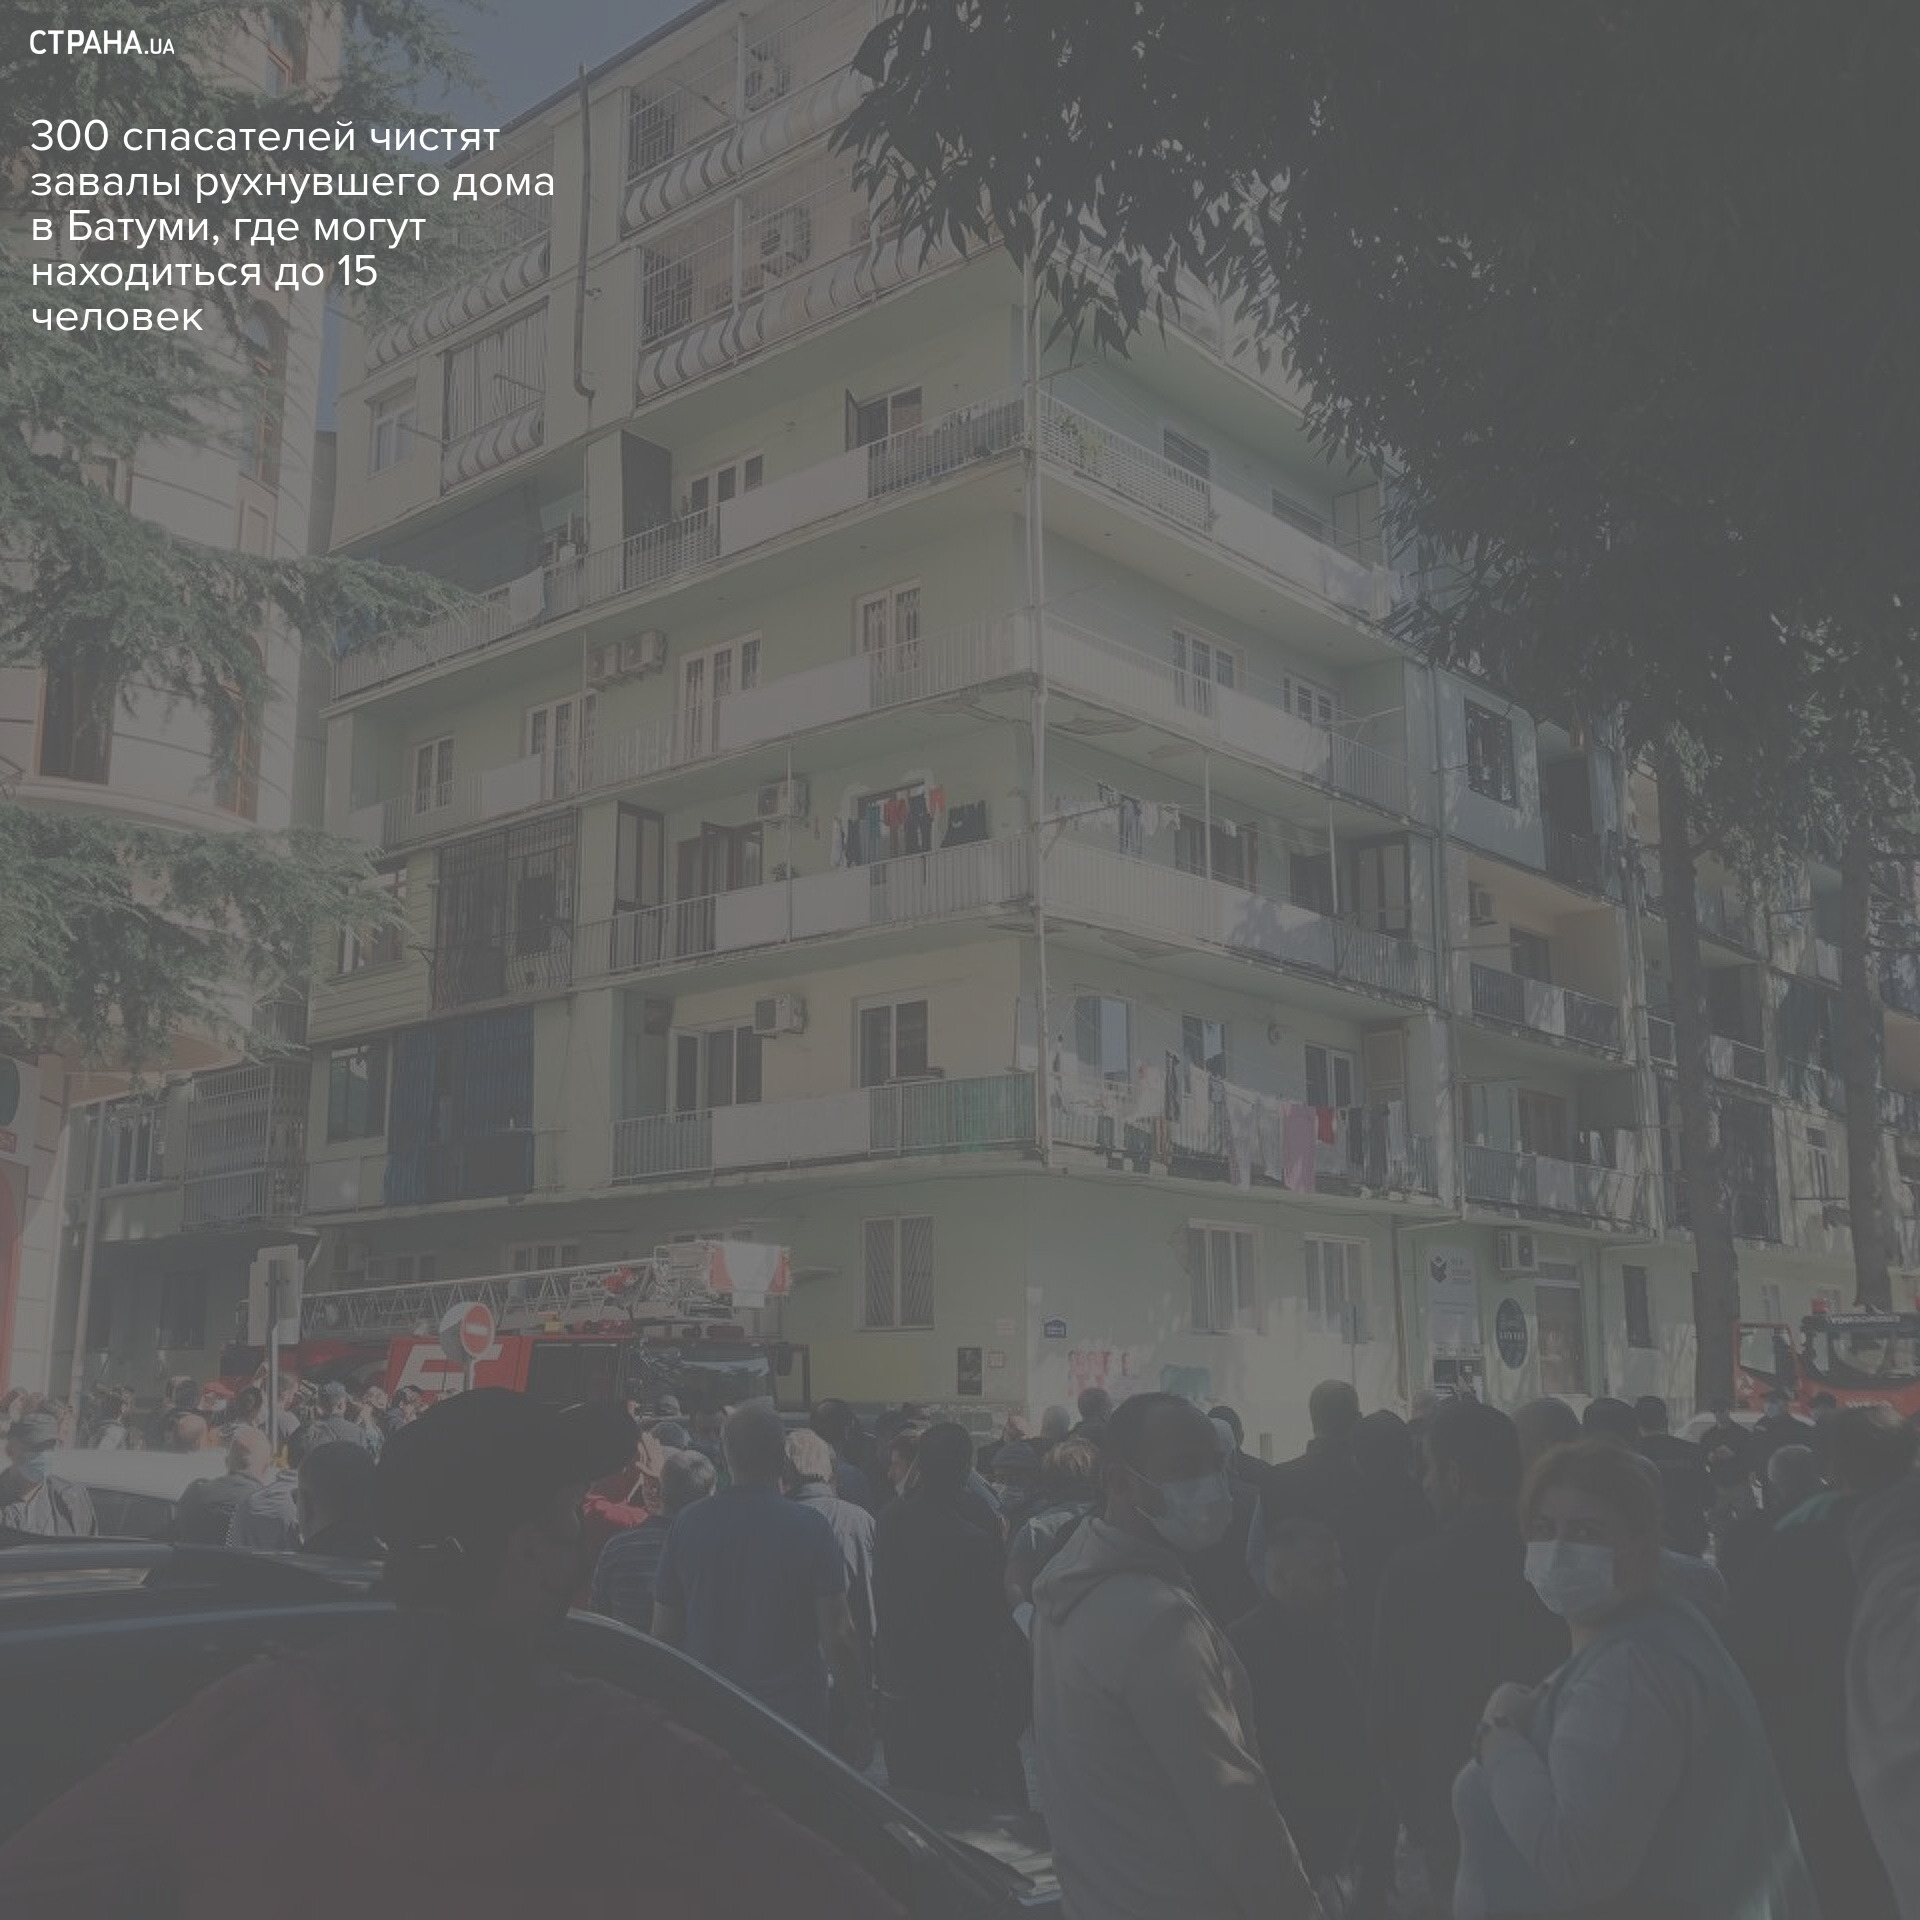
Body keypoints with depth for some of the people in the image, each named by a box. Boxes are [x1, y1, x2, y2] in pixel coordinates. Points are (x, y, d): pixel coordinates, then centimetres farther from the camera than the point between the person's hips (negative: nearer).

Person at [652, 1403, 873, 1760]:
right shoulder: (810, 1529, -12)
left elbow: (663, 1632, 5)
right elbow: (837, 1637, -12)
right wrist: (858, 1721, -2)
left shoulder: (688, 1525, -3)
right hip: (794, 1714, -3)